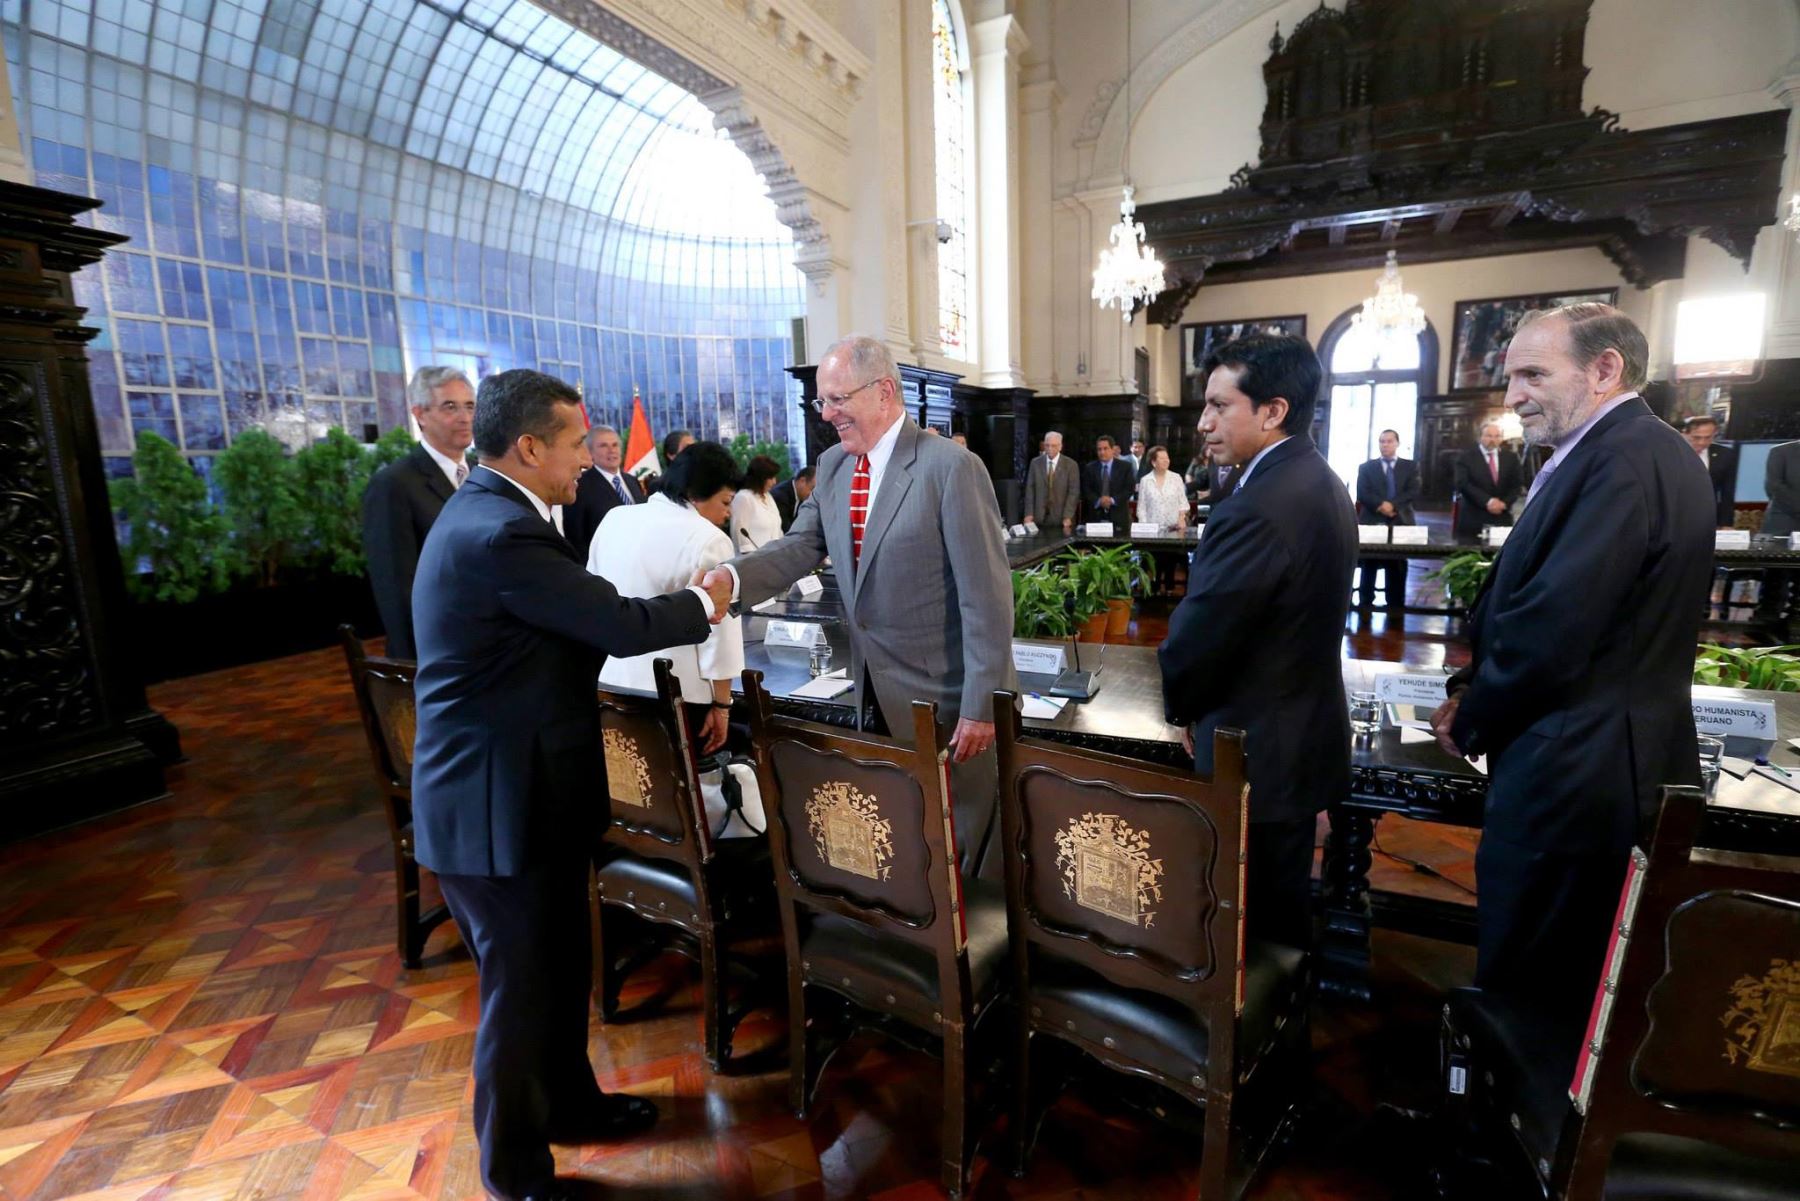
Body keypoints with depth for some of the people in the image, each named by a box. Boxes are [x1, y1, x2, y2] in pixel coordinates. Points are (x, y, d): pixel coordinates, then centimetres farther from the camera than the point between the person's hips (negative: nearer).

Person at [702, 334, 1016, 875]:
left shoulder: (952, 467, -17)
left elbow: (986, 597, -18)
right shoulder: (833, 465, 6)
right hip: (876, 698, 7)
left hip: (946, 700, -6)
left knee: (960, 858, 11)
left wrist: (980, 708, -17)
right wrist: (733, 575, -17)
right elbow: (800, 547, 3)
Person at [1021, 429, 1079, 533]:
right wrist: (1029, 514, -3)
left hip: (1061, 518, -1)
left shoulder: (1071, 465, 0)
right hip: (1039, 517, 2)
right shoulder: (1035, 463, 6)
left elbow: (1074, 492, -3)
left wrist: (1068, 516, -13)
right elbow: (1030, 489, 6)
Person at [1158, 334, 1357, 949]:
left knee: (1255, 917, 9)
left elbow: (1195, 638, -23)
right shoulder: (1321, 482, 5)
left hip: (1259, 749, -10)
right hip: (1306, 730, 10)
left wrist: (1183, 709, -2)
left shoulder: (1256, 509, -28)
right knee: (1285, 900, 26)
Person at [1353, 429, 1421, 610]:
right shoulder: (1366, 467, 13)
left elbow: (1414, 493, 0)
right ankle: (1365, 604, 5)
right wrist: (1380, 505, -18)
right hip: (1372, 522, 0)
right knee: (1369, 566, -1)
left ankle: (1395, 606, 5)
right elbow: (1362, 493, -1)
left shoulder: (1410, 466, 14)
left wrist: (1393, 505, -15)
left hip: (1400, 522, 1)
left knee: (1397, 568, 1)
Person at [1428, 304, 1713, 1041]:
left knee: (1524, 994, 5)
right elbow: (1540, 603, 13)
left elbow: (1552, 629, -25)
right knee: (1575, 988, 23)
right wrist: (1473, 689, 3)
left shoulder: (1622, 459, -20)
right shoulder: (1640, 451, 13)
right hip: (1607, 763, 10)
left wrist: (1471, 721, -10)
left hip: (1574, 773, -10)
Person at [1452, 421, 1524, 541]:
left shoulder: (1511, 457, 13)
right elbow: (1464, 484, -9)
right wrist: (1487, 501, -19)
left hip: (1502, 518, 3)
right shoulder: (1466, 457, 2)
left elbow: (1517, 484, 8)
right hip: (1473, 518, -3)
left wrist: (1505, 502, -10)